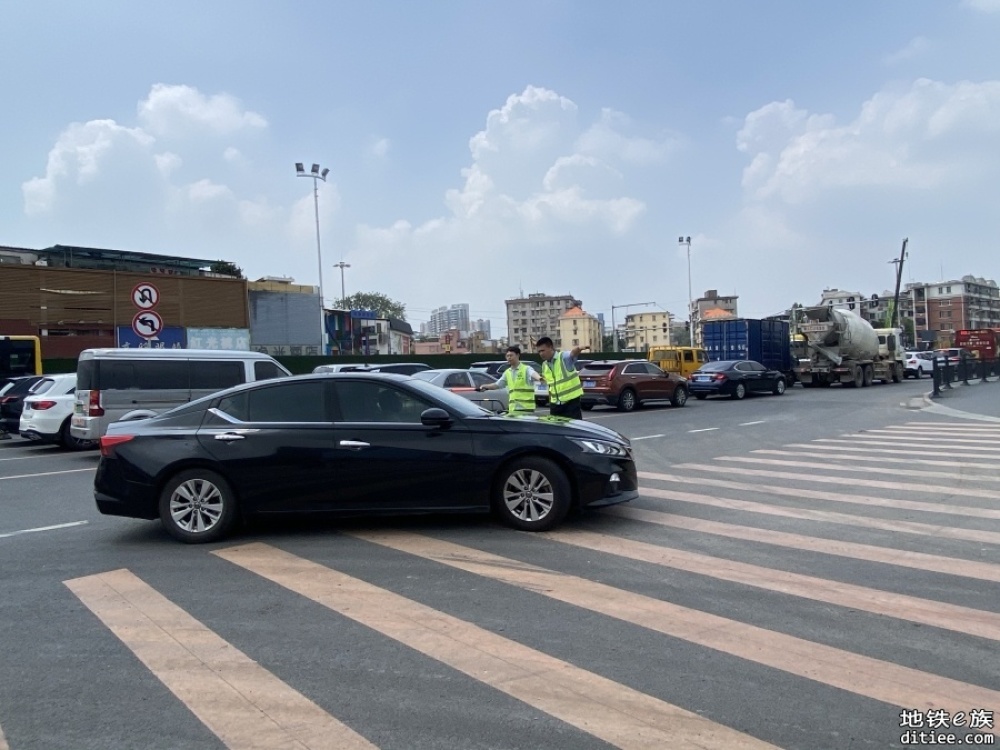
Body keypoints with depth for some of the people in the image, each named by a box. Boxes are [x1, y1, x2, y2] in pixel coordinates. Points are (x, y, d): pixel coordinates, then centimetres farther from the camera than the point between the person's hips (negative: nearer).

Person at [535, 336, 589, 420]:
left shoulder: (565, 357, -11)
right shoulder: (544, 366, 9)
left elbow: (573, 352, -34)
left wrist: (580, 348, -56)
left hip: (571, 401, -6)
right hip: (555, 404, 7)